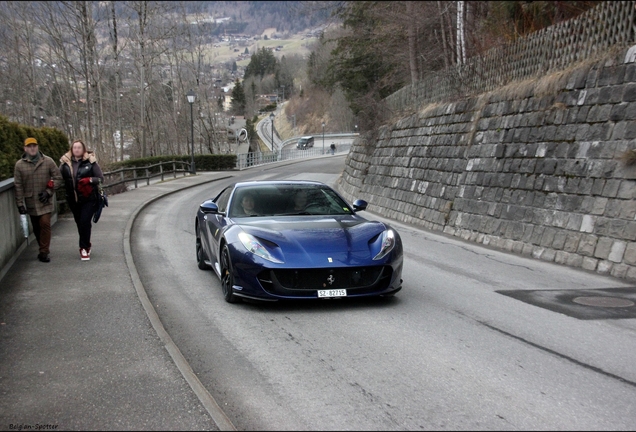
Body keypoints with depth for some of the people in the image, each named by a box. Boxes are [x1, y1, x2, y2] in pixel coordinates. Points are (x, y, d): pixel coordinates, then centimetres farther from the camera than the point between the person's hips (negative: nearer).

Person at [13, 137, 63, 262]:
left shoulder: (48, 161, -2)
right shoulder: (19, 165, -1)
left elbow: (58, 178, 2)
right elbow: (18, 185, -1)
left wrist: (49, 192, -9)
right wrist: (20, 203, -4)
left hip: (45, 201, -2)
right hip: (30, 202, 2)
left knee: (45, 224, -12)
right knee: (36, 227, 9)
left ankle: (44, 252, -5)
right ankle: (43, 250, 24)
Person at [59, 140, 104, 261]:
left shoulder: (90, 162, -5)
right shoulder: (65, 162, 2)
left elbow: (101, 178, -3)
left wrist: (89, 180, -20)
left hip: (89, 198, -3)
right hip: (73, 199, 3)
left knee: (84, 222, -12)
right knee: (79, 223, 12)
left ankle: (84, 247, 1)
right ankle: (86, 245, 32)